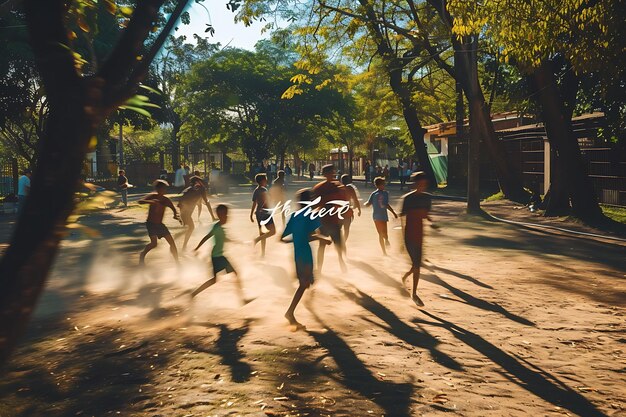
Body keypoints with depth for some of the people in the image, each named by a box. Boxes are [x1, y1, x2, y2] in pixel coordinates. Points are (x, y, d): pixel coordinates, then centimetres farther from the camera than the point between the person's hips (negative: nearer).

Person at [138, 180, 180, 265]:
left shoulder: (166, 200, -2)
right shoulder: (152, 196, -10)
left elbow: (174, 210, 1)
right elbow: (140, 201, -24)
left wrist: (176, 216, -22)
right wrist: (150, 201, -41)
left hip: (160, 224, 4)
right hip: (151, 223, -4)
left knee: (172, 242, 1)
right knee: (154, 243, -20)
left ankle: (177, 263, 11)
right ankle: (142, 255, 8)